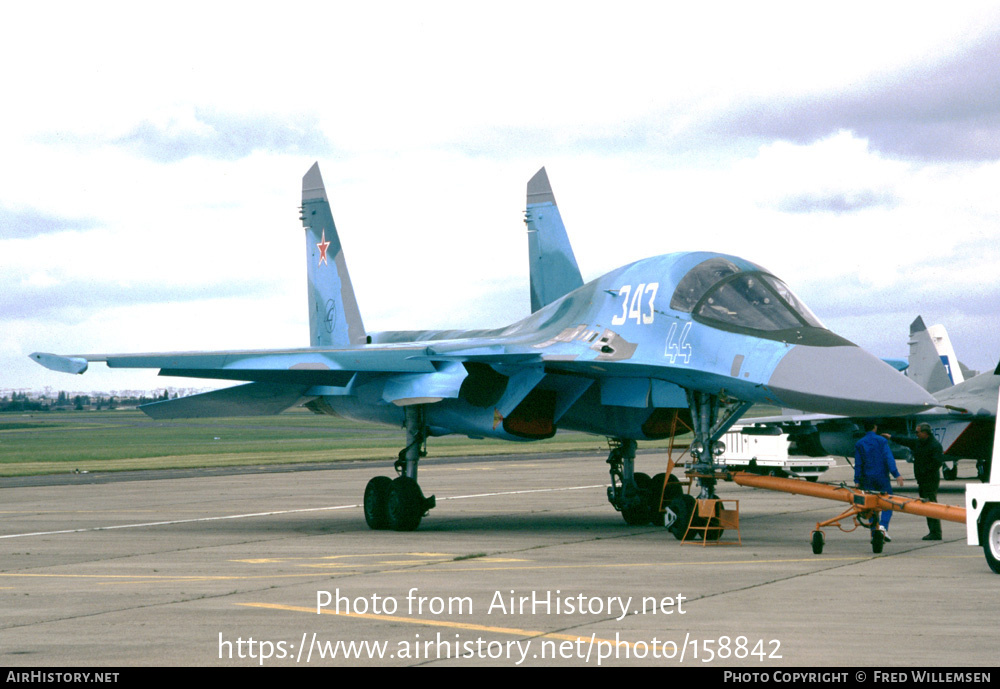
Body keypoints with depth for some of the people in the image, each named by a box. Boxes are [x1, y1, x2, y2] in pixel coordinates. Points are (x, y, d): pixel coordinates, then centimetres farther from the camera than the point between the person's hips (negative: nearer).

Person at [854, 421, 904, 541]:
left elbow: (858, 464, 4)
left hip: (867, 479, 2)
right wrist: (896, 474, -15)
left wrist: (857, 481, 5)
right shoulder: (882, 441, -1)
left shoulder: (859, 444, 6)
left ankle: (874, 532, 0)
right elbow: (889, 458, -10)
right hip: (882, 477, -2)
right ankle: (883, 525, -18)